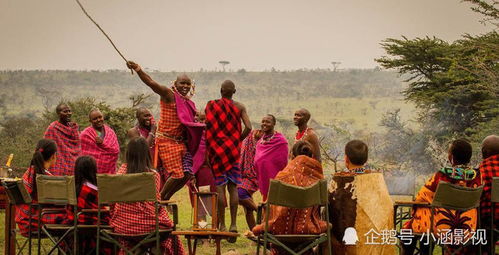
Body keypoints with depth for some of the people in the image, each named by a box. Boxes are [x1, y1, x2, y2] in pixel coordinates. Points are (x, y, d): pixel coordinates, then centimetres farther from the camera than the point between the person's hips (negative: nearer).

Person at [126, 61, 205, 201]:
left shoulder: (188, 102, 12)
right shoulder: (169, 95, -10)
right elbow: (152, 84, -27)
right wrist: (138, 70, -42)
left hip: (181, 142, 8)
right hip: (166, 141, -8)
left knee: (187, 174, 3)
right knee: (176, 174, -10)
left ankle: (165, 199, 19)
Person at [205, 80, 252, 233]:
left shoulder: (211, 105, -3)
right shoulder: (239, 107, 0)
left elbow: (205, 127, -8)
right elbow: (248, 127, -11)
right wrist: (238, 140, 5)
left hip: (216, 149, -1)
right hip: (233, 151, 2)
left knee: (220, 187, -1)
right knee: (233, 187, 5)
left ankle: (222, 224, -3)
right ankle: (233, 224, 1)